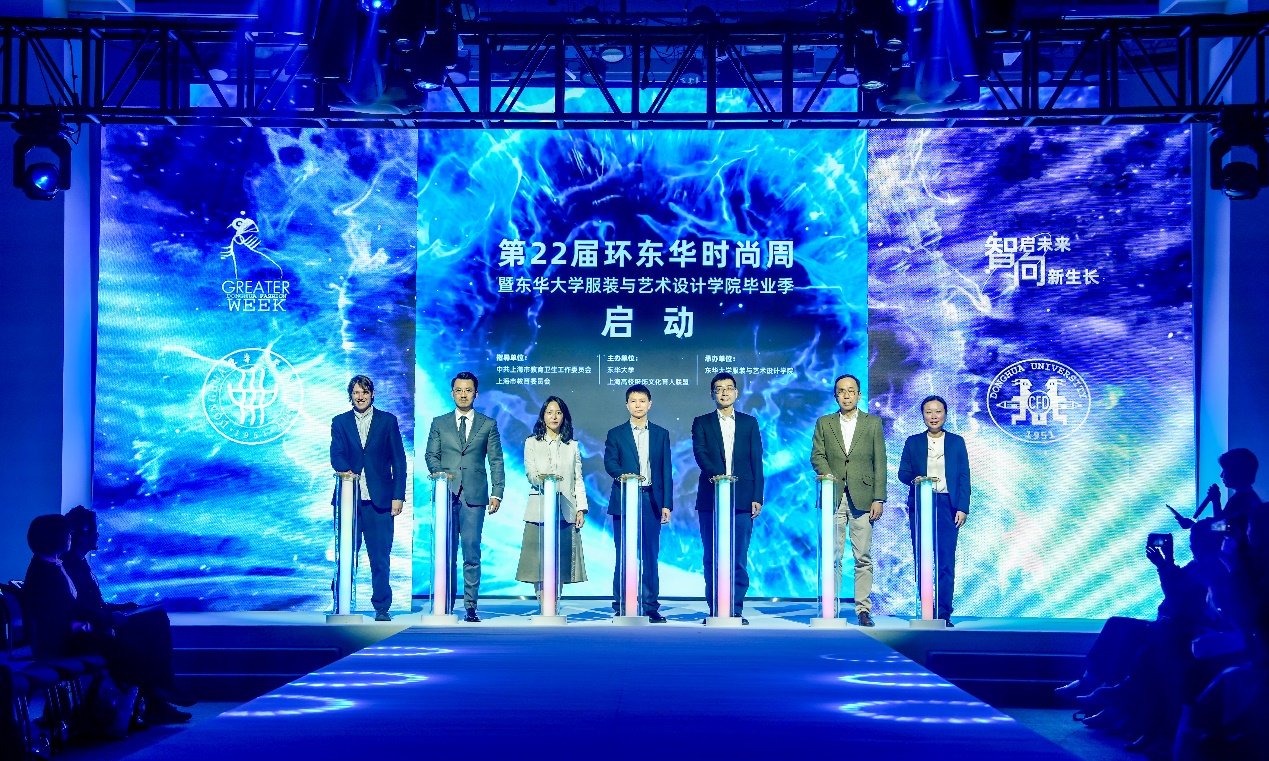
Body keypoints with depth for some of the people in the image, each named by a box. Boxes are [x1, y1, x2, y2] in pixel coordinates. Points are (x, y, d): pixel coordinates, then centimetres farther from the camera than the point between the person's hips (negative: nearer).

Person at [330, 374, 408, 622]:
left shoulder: (388, 421, 8)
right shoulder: (340, 422, 11)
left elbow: (399, 460, 5)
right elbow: (336, 453, -2)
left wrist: (398, 495, -2)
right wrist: (344, 469, -25)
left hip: (380, 498, -1)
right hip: (349, 497, 1)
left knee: (381, 557, 1)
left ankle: (382, 609, 10)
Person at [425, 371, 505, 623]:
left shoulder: (488, 424, 10)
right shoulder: (439, 423, 14)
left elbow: (496, 462, 7)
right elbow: (431, 455, 12)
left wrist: (497, 493, -2)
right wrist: (439, 474, -8)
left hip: (474, 496, -1)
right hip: (446, 493, 1)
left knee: (472, 553, -4)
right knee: (447, 553, 1)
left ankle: (470, 607, 0)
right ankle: (445, 605, 7)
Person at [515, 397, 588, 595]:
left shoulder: (572, 446, 15)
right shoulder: (532, 443, 11)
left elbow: (578, 480, 12)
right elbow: (530, 473, -2)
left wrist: (581, 509, 2)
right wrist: (542, 479, -24)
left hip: (566, 511, 2)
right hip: (539, 509, -1)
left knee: (562, 556, -3)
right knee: (539, 558, -8)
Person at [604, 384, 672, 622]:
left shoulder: (661, 434, 11)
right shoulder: (615, 434, 8)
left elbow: (666, 471, 7)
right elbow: (610, 462, -6)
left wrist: (667, 504, 0)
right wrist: (623, 475, -28)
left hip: (652, 501, 1)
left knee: (650, 556, 2)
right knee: (623, 556, 1)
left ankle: (650, 607, 8)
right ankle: (621, 608, 7)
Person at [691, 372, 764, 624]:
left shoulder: (749, 422, 12)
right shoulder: (701, 423, 10)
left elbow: (757, 461, 8)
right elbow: (700, 453, -6)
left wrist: (757, 497, -1)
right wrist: (716, 474, -25)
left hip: (742, 499, 0)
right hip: (710, 497, 0)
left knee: (739, 558, 0)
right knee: (712, 558, 2)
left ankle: (736, 610, 6)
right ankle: (714, 610, 7)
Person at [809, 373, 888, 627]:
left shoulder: (873, 423, 10)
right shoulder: (824, 423, 13)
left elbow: (880, 463, 5)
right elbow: (817, 456, 6)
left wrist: (878, 499, -2)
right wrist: (829, 476, -14)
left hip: (862, 498, -1)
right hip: (833, 498, 1)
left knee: (863, 557, -1)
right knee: (833, 556, -1)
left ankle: (863, 609, 3)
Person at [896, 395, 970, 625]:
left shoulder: (957, 442, 10)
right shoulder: (913, 442, 10)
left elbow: (964, 477, 6)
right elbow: (902, 472, 7)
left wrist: (962, 508, -3)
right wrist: (914, 480, -16)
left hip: (947, 505, 0)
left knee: (946, 561, -4)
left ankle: (943, 613, 1)